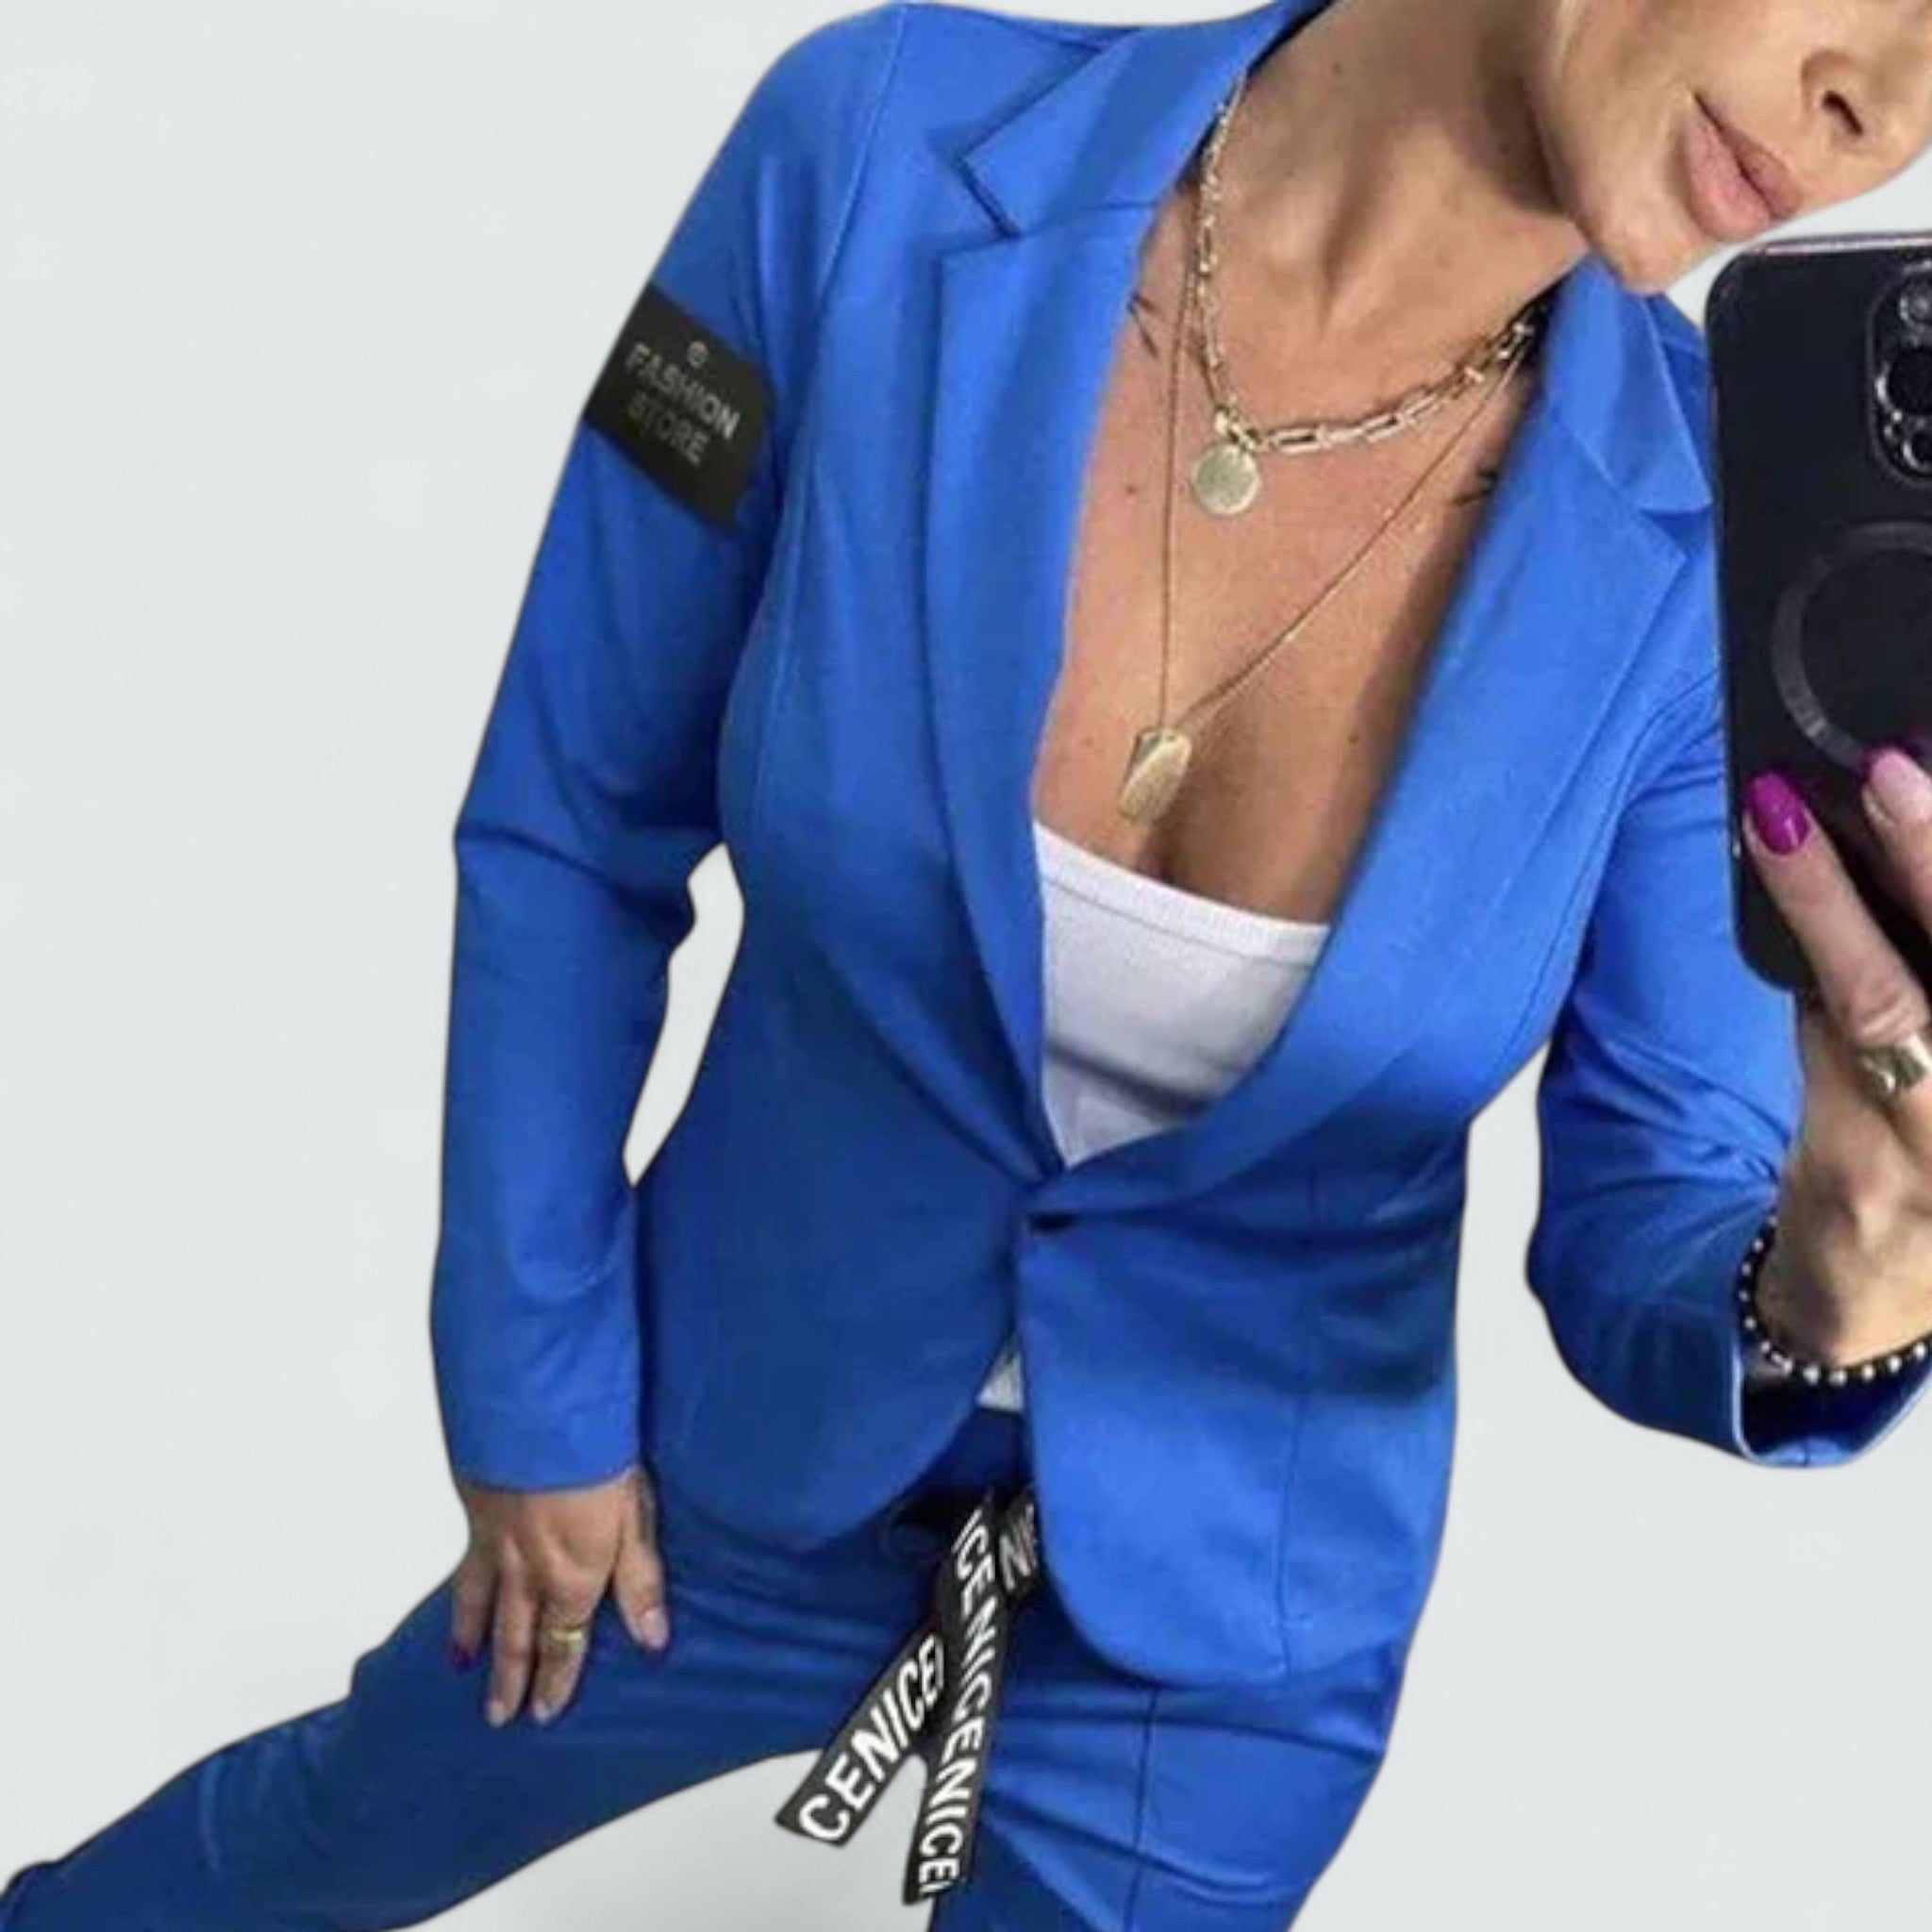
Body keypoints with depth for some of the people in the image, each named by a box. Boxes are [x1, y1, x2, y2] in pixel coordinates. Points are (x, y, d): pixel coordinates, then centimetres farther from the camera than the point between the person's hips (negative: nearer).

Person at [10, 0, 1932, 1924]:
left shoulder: (1714, 540, -23)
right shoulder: (881, 155, -24)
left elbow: (1641, 1236, -14)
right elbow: (567, 836, -11)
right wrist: (531, 1384, -3)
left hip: (1218, 1609, 0)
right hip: (747, 1441, 1)